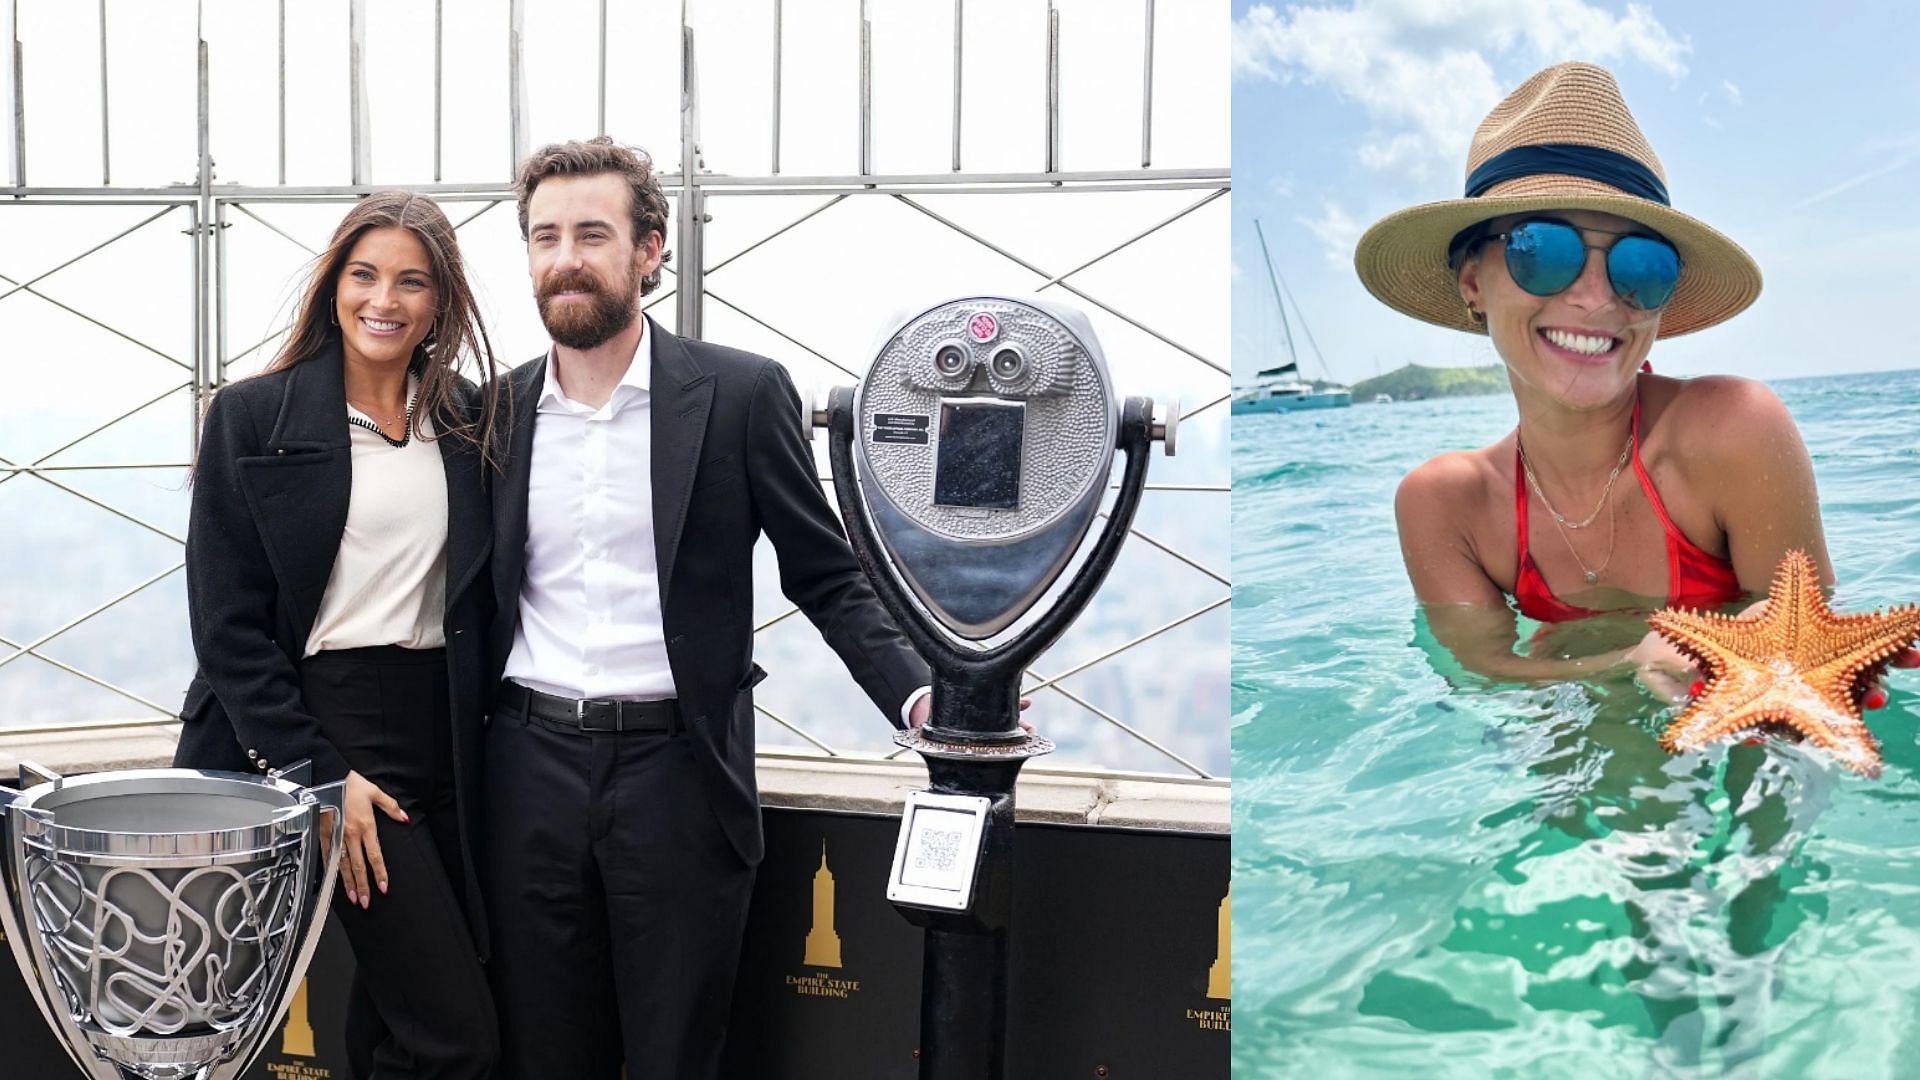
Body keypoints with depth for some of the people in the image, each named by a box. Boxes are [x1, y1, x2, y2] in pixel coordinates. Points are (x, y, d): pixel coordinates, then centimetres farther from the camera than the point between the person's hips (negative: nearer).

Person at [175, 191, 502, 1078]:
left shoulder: (468, 419, 9)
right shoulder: (253, 417, -3)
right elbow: (226, 623, -6)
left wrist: (476, 743, 2)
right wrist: (316, 773, -12)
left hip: (441, 730, 5)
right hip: (326, 722, -4)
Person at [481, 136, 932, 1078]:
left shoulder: (741, 394, -4)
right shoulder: (496, 410, 7)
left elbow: (826, 577, -1)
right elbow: (482, 597, 13)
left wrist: (919, 695, -16)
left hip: (676, 772, -3)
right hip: (530, 775, 3)